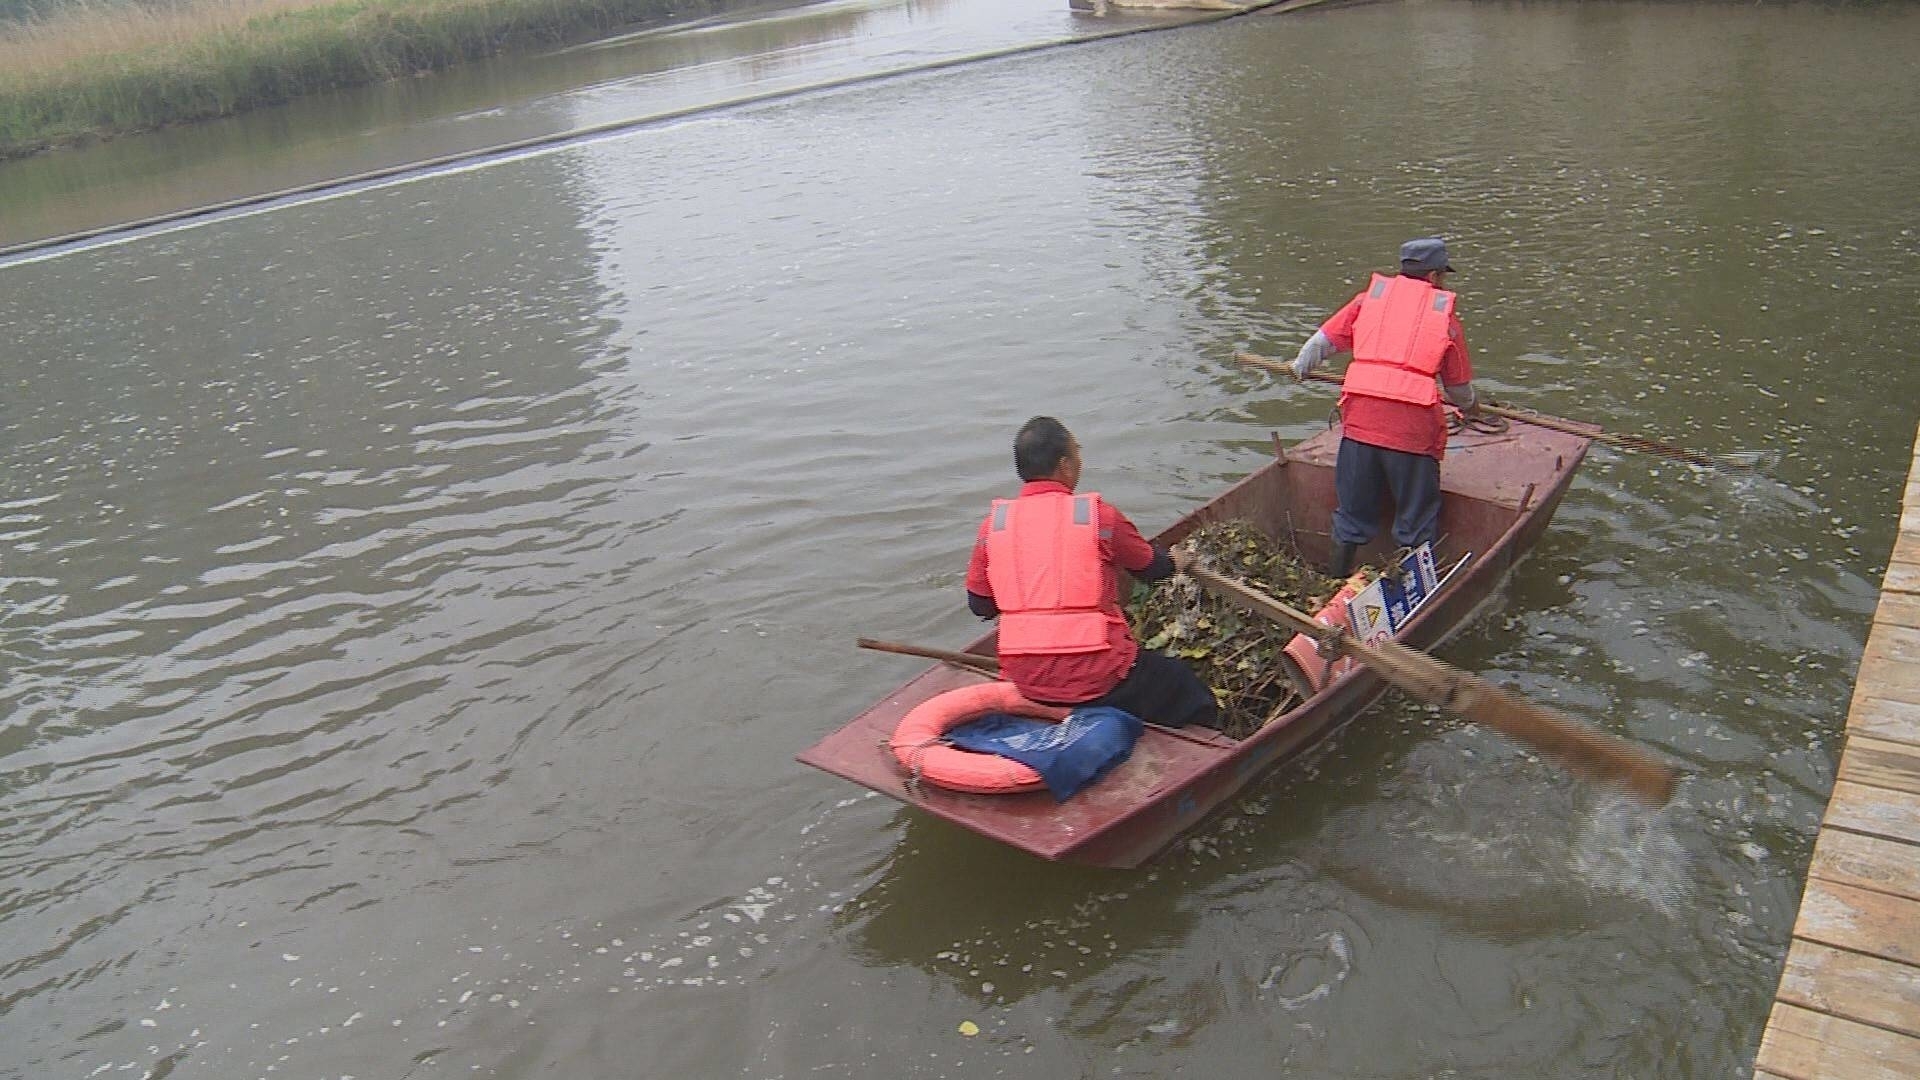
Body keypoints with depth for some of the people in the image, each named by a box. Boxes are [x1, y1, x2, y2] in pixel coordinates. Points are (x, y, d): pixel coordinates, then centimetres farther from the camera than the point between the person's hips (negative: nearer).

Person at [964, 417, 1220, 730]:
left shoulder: (993, 524, 2)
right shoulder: (1097, 515, -6)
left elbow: (979, 606, 9)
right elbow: (1151, 566, 10)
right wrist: (1176, 561, 34)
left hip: (1023, 681, 5)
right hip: (1095, 675, -4)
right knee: (1192, 694, 17)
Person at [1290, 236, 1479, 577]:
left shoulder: (1372, 295, 16)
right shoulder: (1445, 312, 12)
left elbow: (1323, 339, 15)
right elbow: (1459, 387, 17)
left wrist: (1300, 367, 34)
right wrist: (1468, 406, 38)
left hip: (1360, 412, 2)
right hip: (1413, 421, -2)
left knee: (1353, 508, 17)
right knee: (1416, 515, 12)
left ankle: (1336, 578, 27)